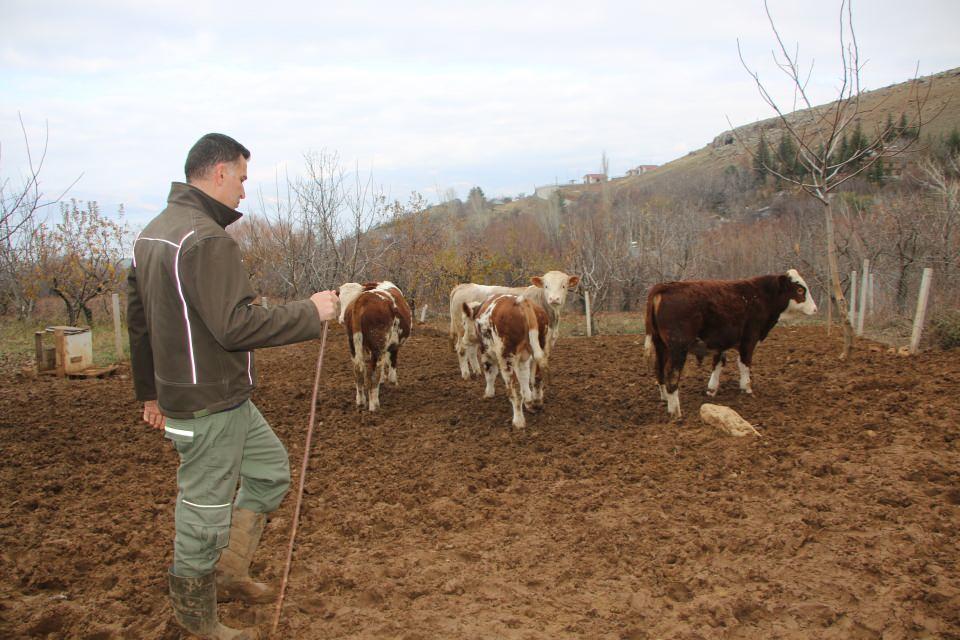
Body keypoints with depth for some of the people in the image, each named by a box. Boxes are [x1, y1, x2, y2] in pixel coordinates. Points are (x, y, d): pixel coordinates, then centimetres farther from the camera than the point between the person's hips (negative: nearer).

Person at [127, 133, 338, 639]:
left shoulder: (153, 232, 12)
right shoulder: (206, 239, -21)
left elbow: (138, 321, 17)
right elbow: (235, 326, -27)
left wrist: (150, 391, 24)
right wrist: (310, 313, -18)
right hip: (209, 404, -10)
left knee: (271, 467, 22)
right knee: (205, 508, 5)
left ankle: (230, 570, 30)